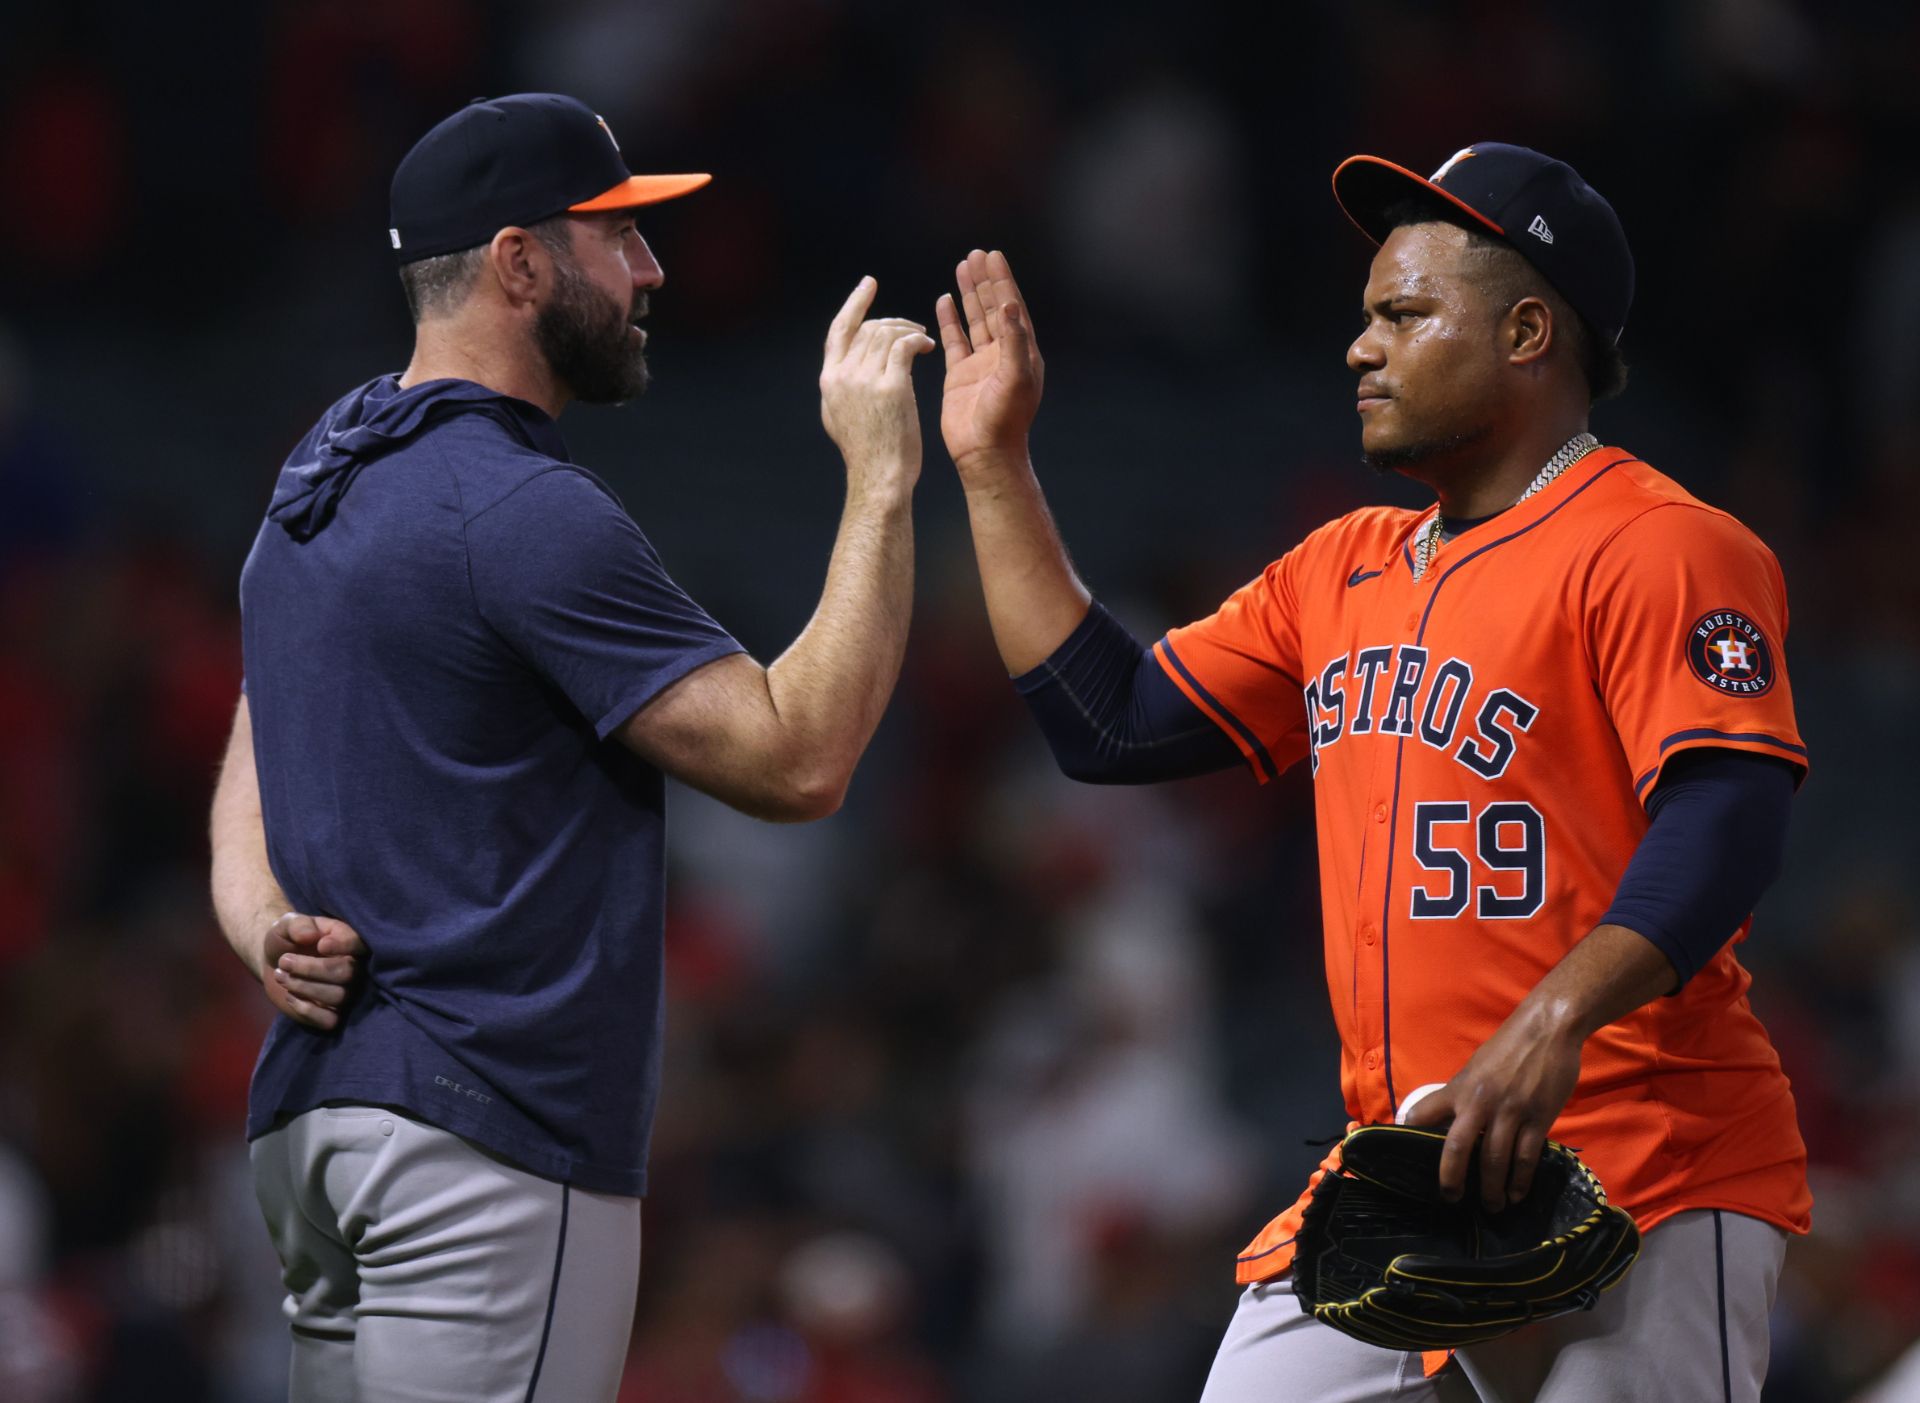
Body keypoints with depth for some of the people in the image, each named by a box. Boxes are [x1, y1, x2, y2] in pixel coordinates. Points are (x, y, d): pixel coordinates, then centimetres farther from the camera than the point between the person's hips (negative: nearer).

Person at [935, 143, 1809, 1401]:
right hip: (1398, 1183, 8)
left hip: (1641, 1190, -8)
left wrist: (1555, 1024, -33)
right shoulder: (1342, 571, 20)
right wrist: (995, 467, 21)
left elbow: (1728, 821, -20)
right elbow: (1112, 722, 22)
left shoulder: (1659, 547, -8)